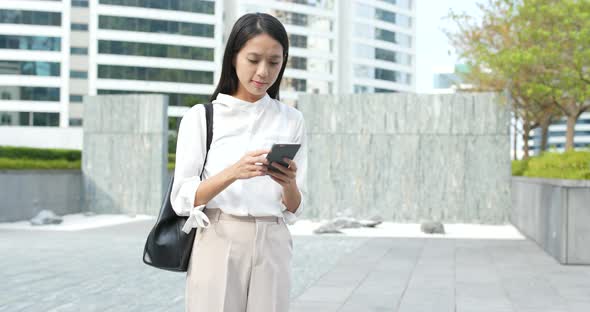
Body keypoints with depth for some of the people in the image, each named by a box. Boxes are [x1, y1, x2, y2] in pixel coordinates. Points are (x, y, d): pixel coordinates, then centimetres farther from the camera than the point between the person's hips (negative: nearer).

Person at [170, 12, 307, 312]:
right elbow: (182, 199, -6)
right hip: (218, 245, -2)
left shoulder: (292, 120, 7)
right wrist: (232, 173, -22)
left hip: (271, 247, 2)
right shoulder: (200, 117, 0)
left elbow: (294, 208, 6)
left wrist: (288, 183, -16)